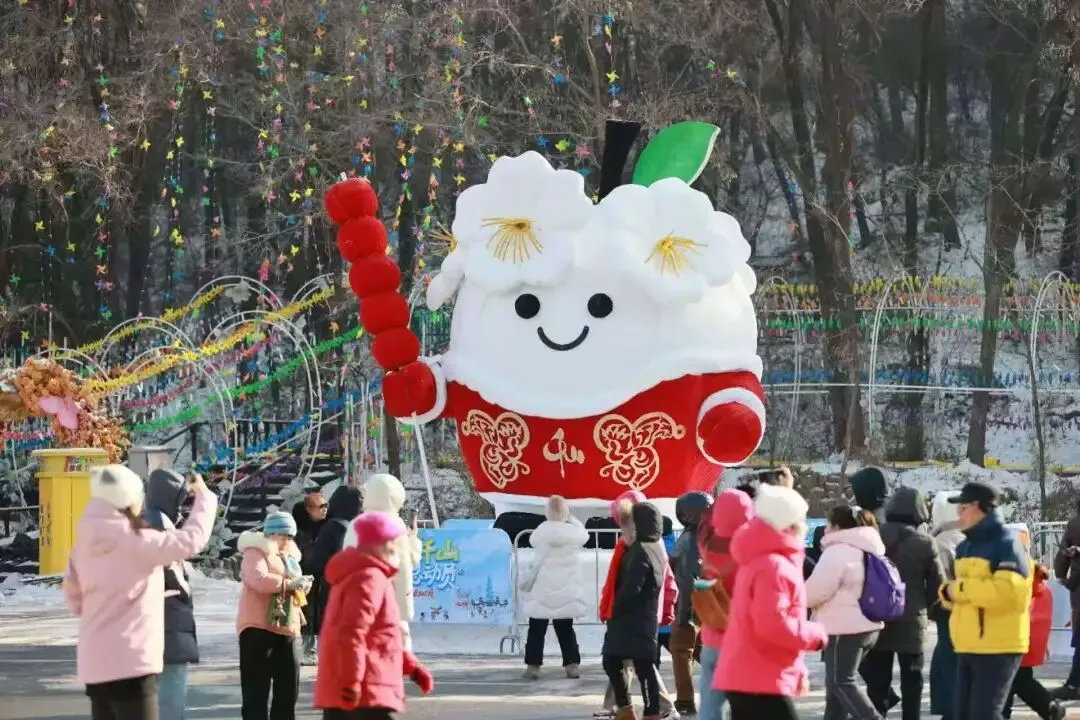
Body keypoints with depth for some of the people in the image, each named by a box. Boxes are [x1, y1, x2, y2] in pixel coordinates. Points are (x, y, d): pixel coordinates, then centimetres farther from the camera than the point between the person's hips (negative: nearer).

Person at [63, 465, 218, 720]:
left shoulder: (85, 544, 7)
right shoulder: (134, 541, -14)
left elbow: (74, 596, 17)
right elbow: (193, 538, -10)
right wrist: (203, 495, 5)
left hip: (95, 662, 8)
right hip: (129, 661, -8)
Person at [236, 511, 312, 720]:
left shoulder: (287, 556, 22)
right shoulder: (256, 552, -5)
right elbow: (259, 580, -23)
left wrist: (301, 586, 7)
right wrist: (290, 584, -22)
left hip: (286, 630, 9)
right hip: (259, 628, -9)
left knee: (289, 686, 10)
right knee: (256, 689, -7)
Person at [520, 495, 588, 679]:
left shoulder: (540, 533, -11)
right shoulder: (574, 532, -5)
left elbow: (536, 562, -10)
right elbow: (583, 533, 20)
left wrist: (526, 583, 1)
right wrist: (569, 517, 15)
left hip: (542, 590, -2)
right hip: (566, 592, 2)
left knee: (537, 629, 6)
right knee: (565, 629, 11)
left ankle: (533, 665, 3)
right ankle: (572, 665, 6)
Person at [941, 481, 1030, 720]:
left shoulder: (1006, 544, -11)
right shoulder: (966, 547, 17)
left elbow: (1007, 591, -26)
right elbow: (957, 591, 25)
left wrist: (962, 589, -19)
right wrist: (948, 592, 0)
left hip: (998, 648, -9)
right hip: (968, 648, 9)